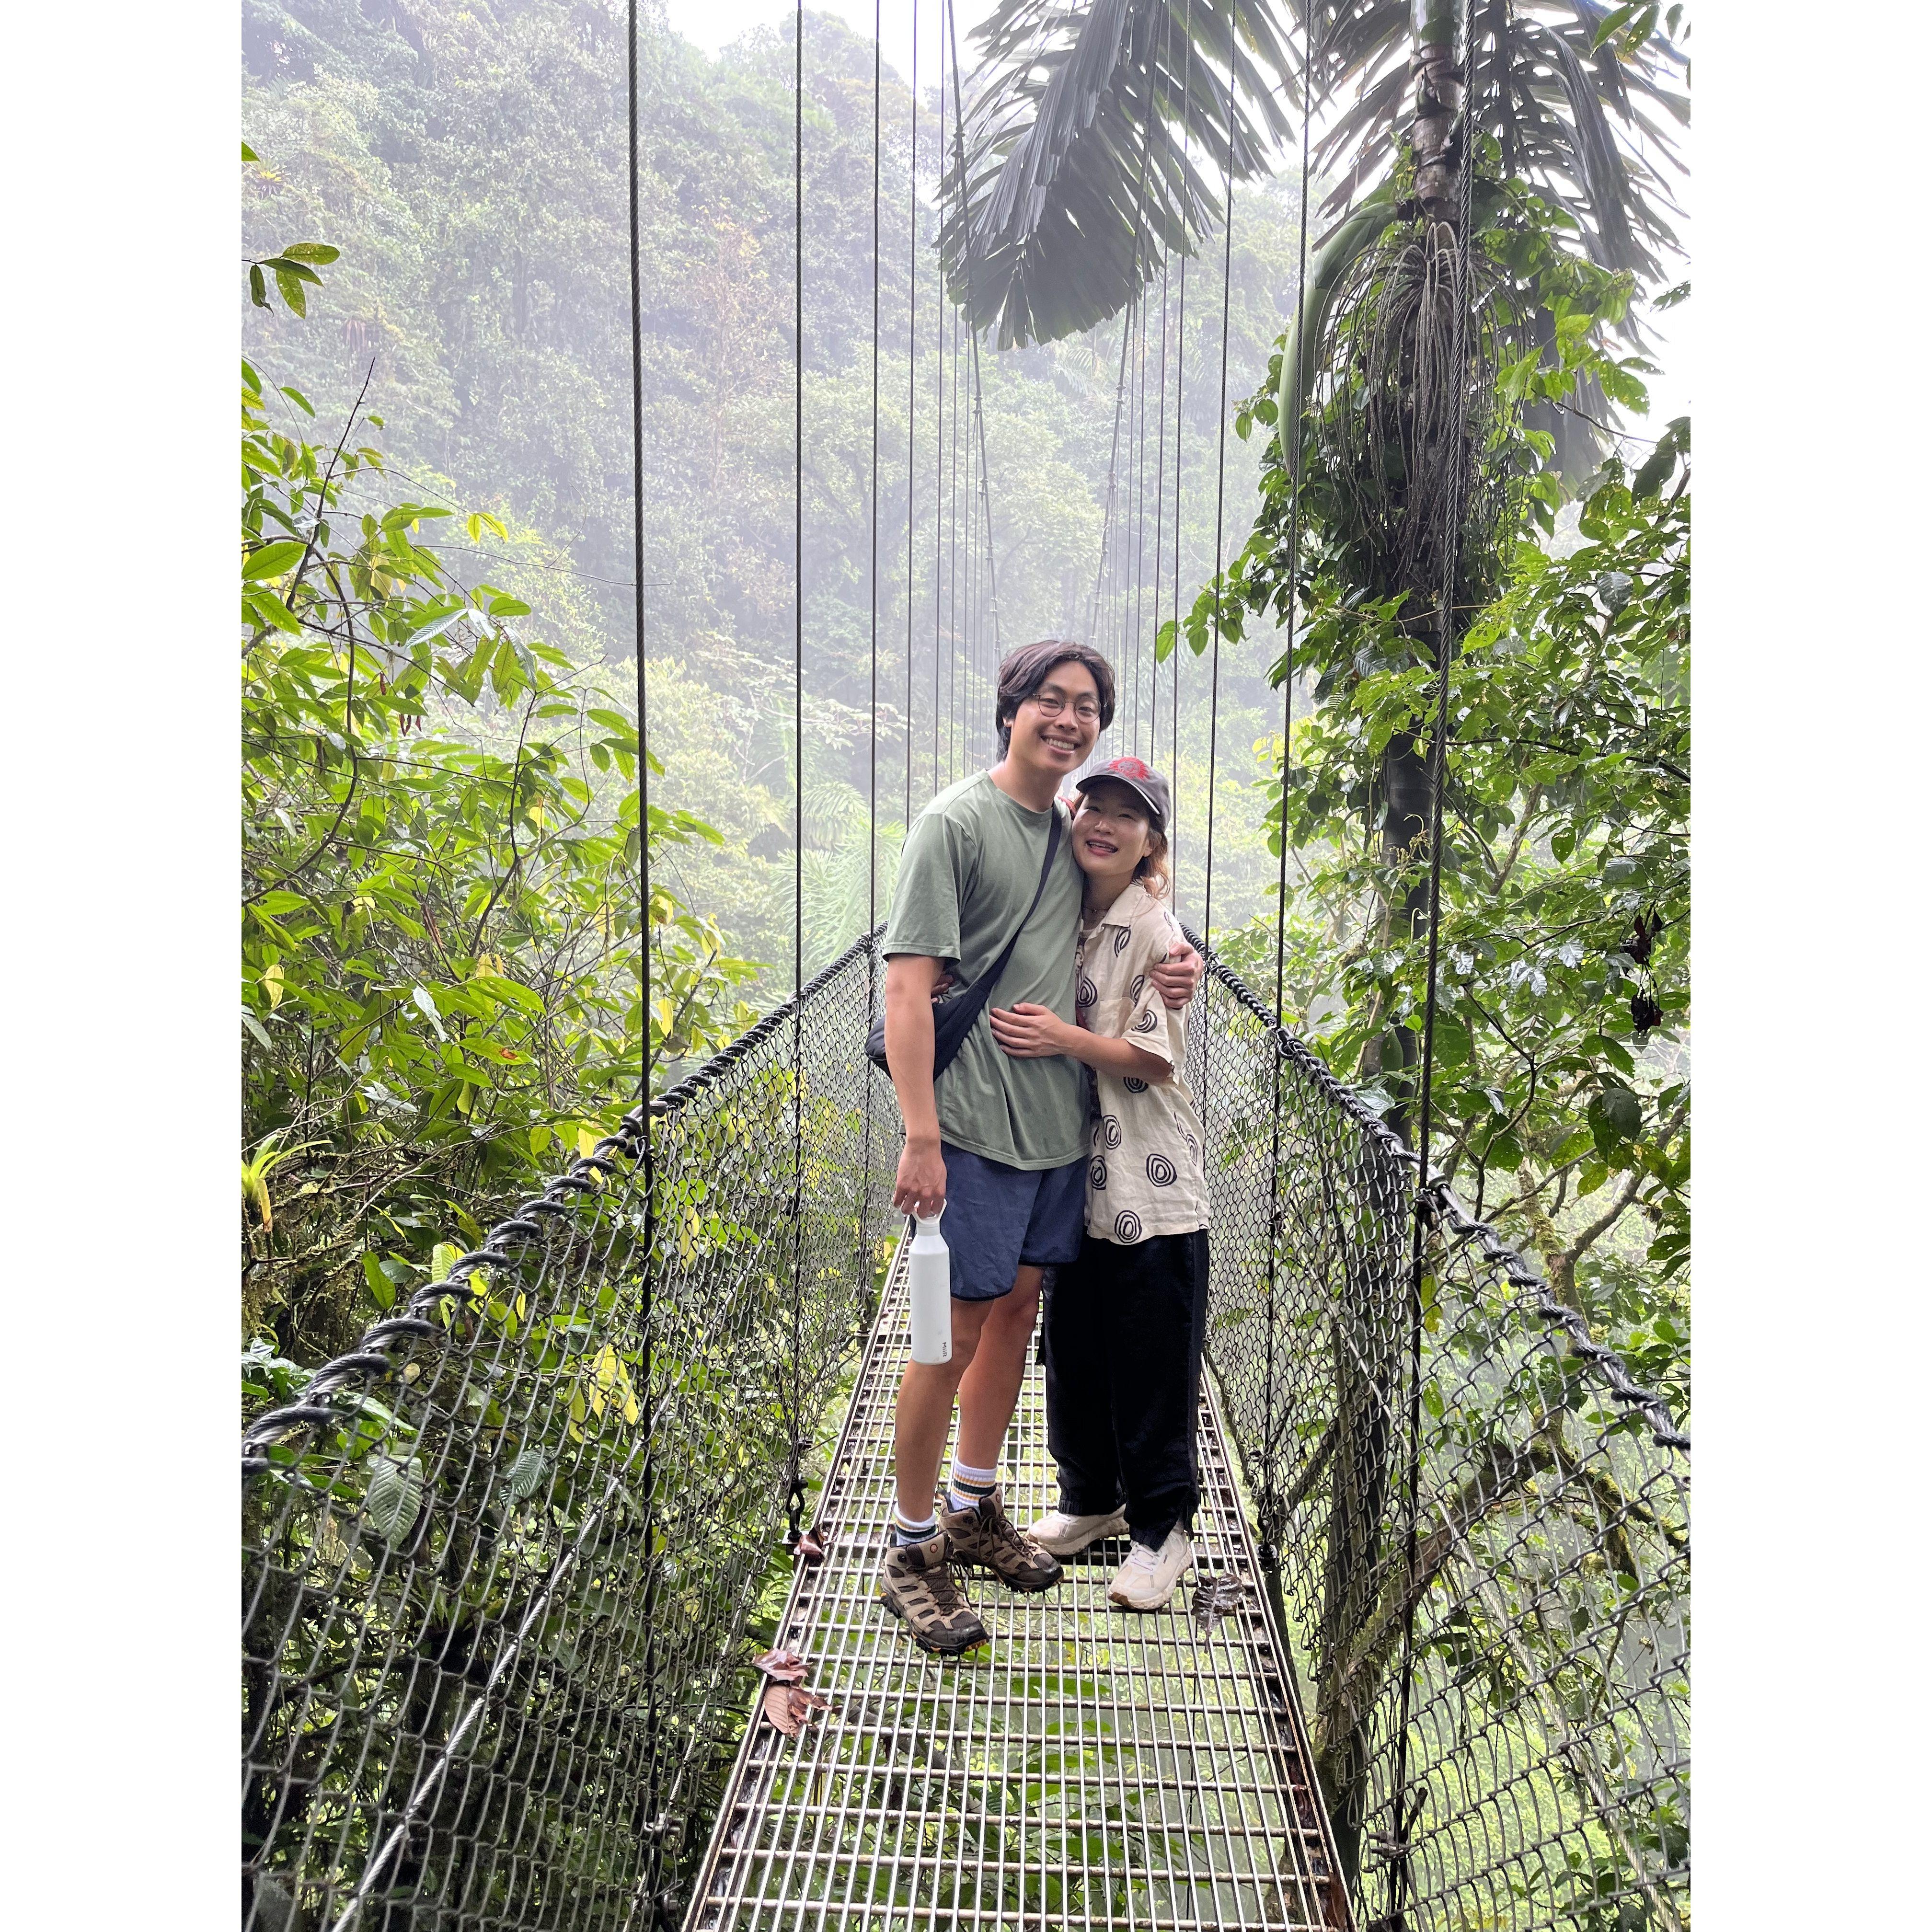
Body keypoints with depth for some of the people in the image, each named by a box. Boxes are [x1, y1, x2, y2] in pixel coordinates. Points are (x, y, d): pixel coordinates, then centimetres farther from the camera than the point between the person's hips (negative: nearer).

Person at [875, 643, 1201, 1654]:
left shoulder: (1072, 830, 13)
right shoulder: (956, 822, -9)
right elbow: (908, 986, -15)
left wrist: (1168, 972, 3)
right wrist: (921, 1137, -21)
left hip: (1060, 1119, 7)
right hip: (977, 1125, -7)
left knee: (1017, 1309, 15)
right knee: (957, 1333, -2)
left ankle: (974, 1508, 32)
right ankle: (913, 1547, 14)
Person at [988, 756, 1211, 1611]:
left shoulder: (1155, 932, -13)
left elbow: (1157, 1060, -16)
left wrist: (1063, 1038, -25)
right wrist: (1017, 1021, -2)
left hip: (1153, 1194, -6)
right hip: (1078, 1180, 7)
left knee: (1152, 1367, 4)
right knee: (1073, 1351, 17)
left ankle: (1162, 1526, 23)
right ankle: (1091, 1498, 37)